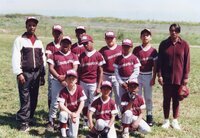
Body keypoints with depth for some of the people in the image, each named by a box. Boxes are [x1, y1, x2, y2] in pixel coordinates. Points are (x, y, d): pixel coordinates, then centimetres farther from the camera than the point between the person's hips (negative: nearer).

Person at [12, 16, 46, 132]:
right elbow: (16, 57, -9)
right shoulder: (20, 40, -2)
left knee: (34, 98, 9)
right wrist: (19, 73, -16)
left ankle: (30, 118, 22)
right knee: (25, 98, -4)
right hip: (25, 73, -5)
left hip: (37, 73, 5)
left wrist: (43, 74, 11)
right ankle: (24, 122, 3)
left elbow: (42, 58, 15)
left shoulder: (39, 41, 13)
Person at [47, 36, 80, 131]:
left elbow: (75, 69, -3)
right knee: (55, 102, -2)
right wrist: (59, 77, -15)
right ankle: (51, 122, 7)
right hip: (57, 81, -1)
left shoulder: (73, 56, 8)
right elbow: (51, 68, -3)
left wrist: (65, 76, -15)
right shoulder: (55, 55, 4)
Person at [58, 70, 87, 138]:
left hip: (75, 113, 1)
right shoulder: (63, 91, -17)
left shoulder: (79, 89, -13)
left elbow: (82, 102, -13)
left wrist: (76, 114, -23)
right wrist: (71, 113, -32)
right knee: (63, 114, -38)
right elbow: (61, 105, -23)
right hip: (67, 111, 0)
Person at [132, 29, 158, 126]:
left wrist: (153, 78, -4)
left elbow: (155, 66, 1)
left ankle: (149, 116, 16)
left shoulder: (153, 51, 0)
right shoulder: (136, 49, 2)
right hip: (138, 75, 1)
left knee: (148, 97, 6)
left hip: (148, 76, -1)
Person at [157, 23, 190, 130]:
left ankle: (175, 121, 22)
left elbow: (187, 61, 0)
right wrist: (159, 75, -4)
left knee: (176, 99, 9)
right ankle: (166, 120, 20)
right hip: (166, 77, 0)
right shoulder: (163, 44, -1)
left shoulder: (184, 44, -3)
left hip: (179, 77, 0)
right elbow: (159, 60, 1)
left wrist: (186, 76, -3)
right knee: (166, 99, 8)